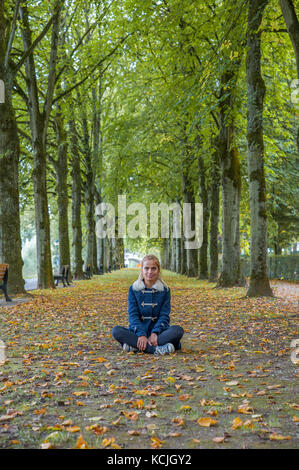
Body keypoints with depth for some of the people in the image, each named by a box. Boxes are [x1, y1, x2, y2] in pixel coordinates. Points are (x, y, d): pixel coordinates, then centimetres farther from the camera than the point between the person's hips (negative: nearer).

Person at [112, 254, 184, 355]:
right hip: (138, 331, 0)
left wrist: (154, 333, -20)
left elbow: (164, 315, -2)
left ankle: (135, 346, -34)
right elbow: (133, 315, -4)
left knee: (178, 330, -29)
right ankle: (156, 349, -38)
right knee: (116, 331, -27)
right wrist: (141, 335, -21)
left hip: (158, 331, 0)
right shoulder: (133, 289, 4)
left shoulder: (165, 290, 4)